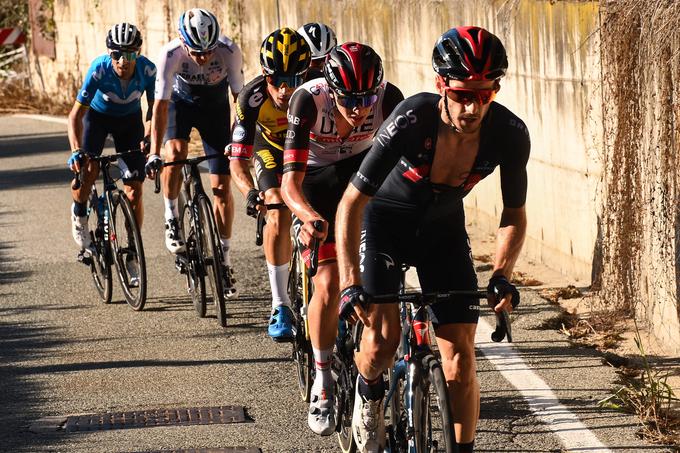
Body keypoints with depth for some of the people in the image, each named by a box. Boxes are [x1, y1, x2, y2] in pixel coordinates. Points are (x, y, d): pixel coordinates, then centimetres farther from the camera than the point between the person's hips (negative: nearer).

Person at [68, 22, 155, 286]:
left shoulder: (147, 70, -29)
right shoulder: (99, 70, -34)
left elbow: (154, 108, -13)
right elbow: (76, 114, -29)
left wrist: (148, 137, -30)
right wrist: (76, 151, -42)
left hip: (130, 119, 2)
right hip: (98, 116, -1)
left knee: (134, 192, -4)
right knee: (88, 169, -30)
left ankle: (131, 257, 8)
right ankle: (79, 215, 1)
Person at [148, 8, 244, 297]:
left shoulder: (229, 51, -32)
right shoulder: (171, 54, -33)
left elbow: (241, 97, -21)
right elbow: (161, 104, -31)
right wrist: (154, 153, -37)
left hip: (216, 108, 1)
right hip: (181, 103, -1)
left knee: (222, 186, -4)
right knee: (175, 151, -32)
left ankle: (224, 259, 7)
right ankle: (171, 217, -9)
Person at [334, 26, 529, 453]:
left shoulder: (510, 134, -24)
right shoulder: (413, 119, -33)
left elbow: (514, 215, -9)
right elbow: (352, 203, -29)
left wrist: (502, 275, -26)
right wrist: (351, 282, -37)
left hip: (444, 228, 3)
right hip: (386, 220, -3)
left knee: (460, 354, -7)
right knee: (383, 336, -21)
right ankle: (369, 396, 11)